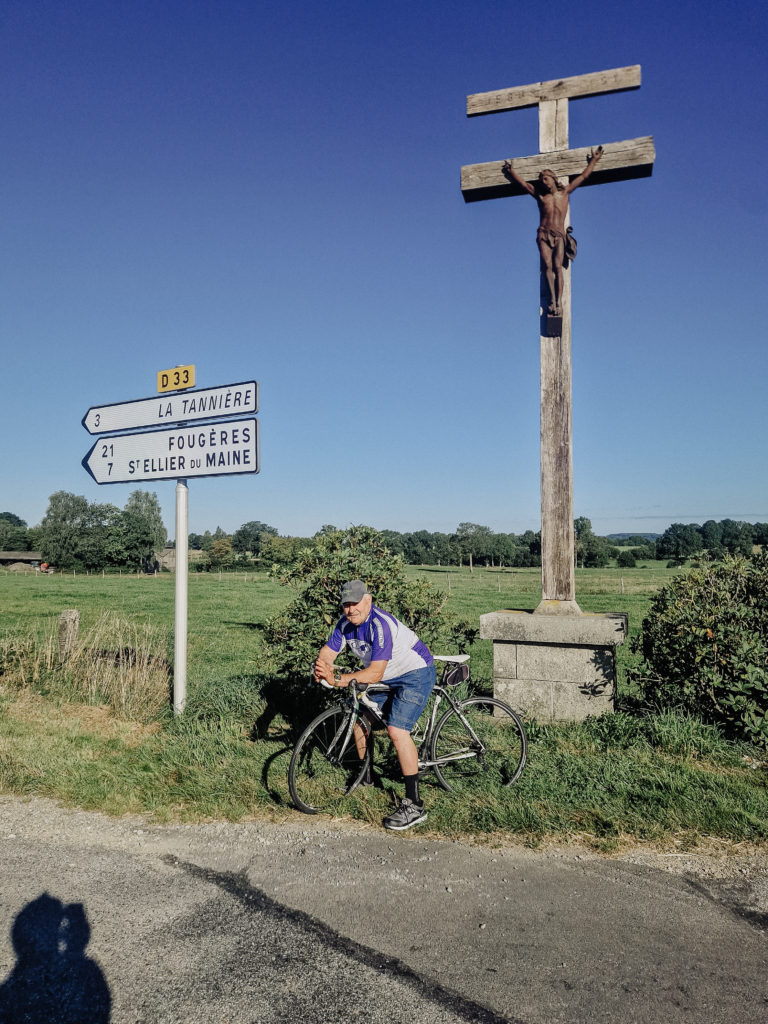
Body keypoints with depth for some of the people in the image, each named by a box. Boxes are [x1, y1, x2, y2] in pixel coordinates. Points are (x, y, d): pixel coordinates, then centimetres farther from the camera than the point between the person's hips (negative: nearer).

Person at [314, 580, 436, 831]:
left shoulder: (381, 625, -30)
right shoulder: (346, 623, -5)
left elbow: (375, 673, -33)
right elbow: (328, 653, -4)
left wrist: (338, 679, -37)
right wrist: (321, 670, -27)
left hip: (416, 674, -9)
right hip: (389, 677, 9)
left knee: (396, 731, -21)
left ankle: (414, 805, -15)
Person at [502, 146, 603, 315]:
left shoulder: (565, 192, 15)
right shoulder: (540, 196, 16)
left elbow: (583, 176, 26)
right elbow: (522, 183, 27)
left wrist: (593, 161, 36)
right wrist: (511, 170, 33)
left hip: (559, 236, 0)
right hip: (543, 235, 1)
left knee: (557, 266, -17)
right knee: (547, 266, -19)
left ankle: (558, 303, -27)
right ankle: (553, 301, -27)